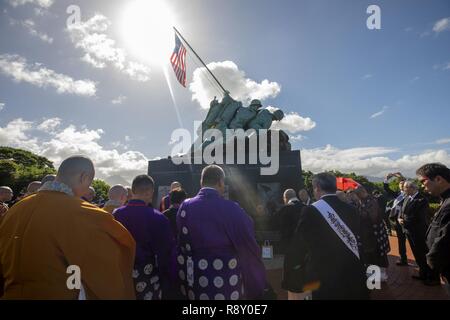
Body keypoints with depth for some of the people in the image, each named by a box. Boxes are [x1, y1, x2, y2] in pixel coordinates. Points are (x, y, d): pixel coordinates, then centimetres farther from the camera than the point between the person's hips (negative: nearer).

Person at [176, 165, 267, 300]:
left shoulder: (185, 207, -6)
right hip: (227, 283, -4)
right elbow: (249, 248, -12)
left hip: (195, 282, 4)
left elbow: (180, 246, 2)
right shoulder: (231, 209, -19)